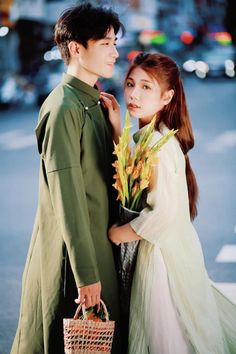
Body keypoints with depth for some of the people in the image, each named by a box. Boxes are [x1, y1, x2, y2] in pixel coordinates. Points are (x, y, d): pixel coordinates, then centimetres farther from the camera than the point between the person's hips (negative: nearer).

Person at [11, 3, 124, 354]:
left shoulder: (94, 103, 10)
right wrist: (86, 272, -22)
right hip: (72, 252, -9)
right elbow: (66, 195, -22)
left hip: (99, 243, 9)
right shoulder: (64, 107, -18)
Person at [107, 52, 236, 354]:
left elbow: (165, 212, -26)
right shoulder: (146, 137, 6)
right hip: (157, 247, 9)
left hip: (164, 252, -9)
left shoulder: (157, 143, -22)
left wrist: (121, 233, -12)